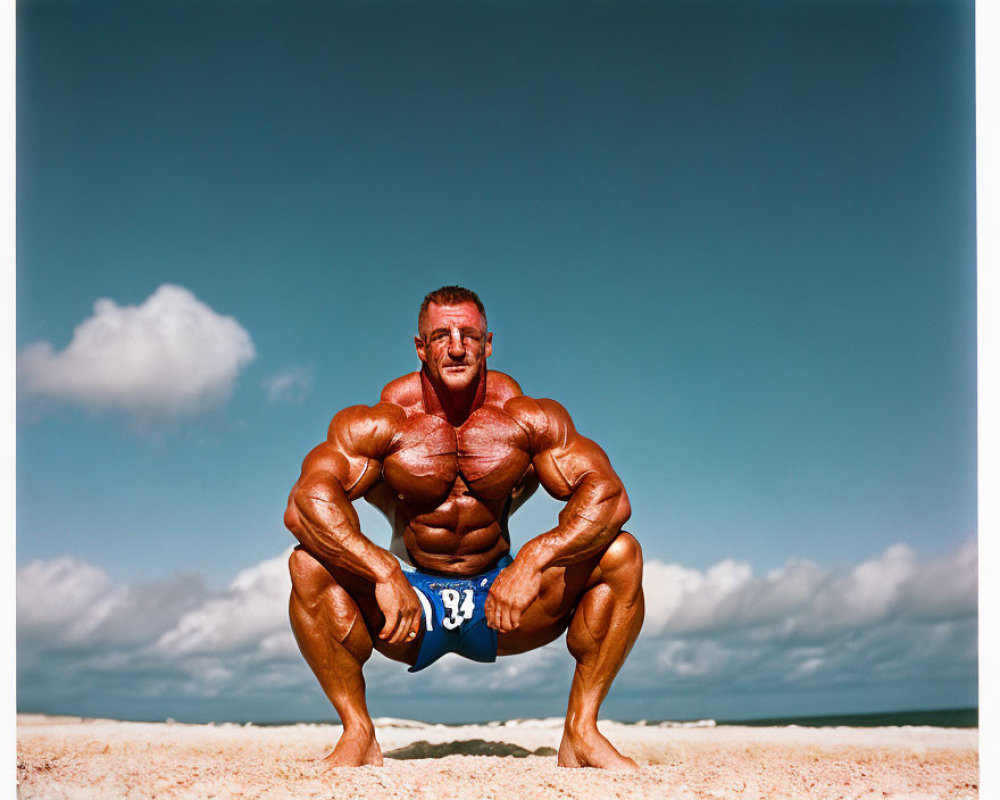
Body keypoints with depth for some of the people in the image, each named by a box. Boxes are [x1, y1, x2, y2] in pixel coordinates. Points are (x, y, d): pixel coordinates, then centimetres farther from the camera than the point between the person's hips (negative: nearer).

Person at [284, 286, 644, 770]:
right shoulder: (379, 424, -13)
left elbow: (608, 497, -19)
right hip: (410, 601, -1)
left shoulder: (529, 421, -10)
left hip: (501, 596, 1)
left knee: (621, 554, -20)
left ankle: (581, 731, -11)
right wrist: (384, 572, -39)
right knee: (310, 564, -28)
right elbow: (303, 505, -24)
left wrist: (532, 560, -35)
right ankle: (357, 734, -14)